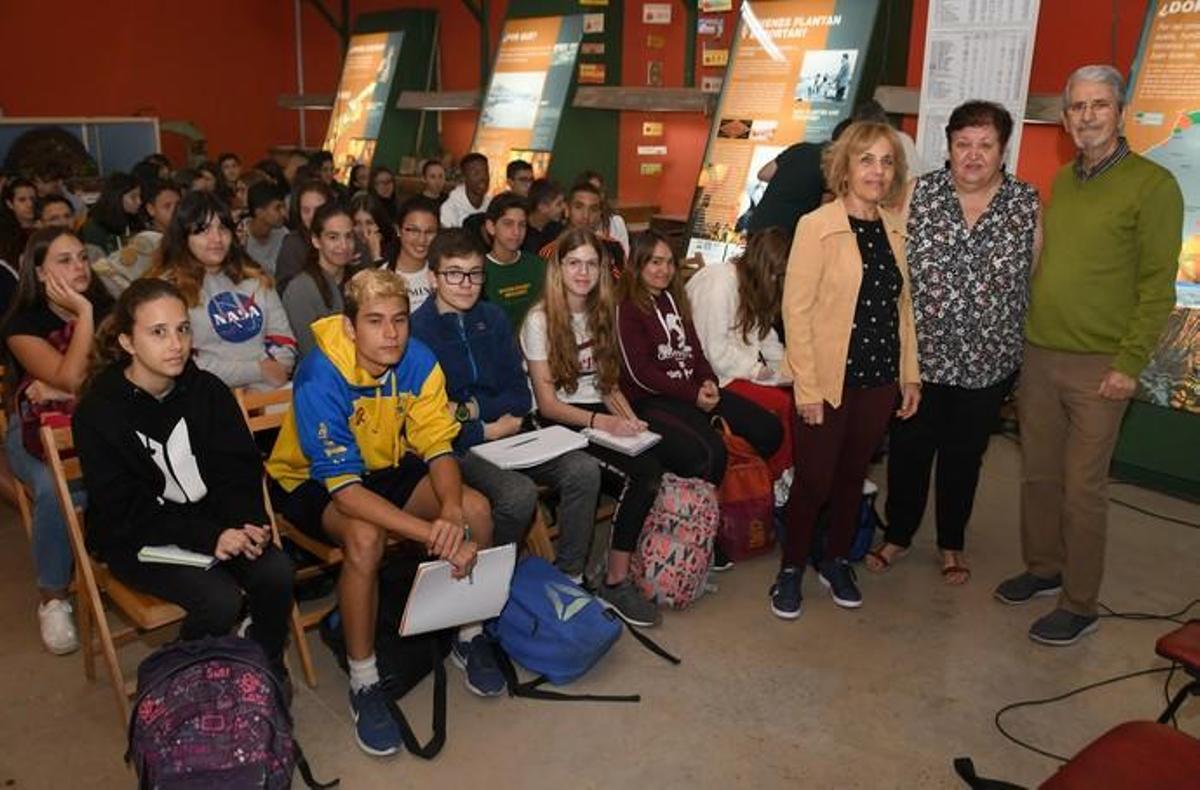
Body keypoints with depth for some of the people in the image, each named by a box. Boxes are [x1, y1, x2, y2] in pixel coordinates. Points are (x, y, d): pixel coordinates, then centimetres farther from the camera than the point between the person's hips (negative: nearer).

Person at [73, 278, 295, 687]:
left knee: (276, 573, -22)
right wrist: (208, 537, -27)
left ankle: (268, 669, 4)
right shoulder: (98, 411, -12)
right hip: (137, 540, -3)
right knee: (219, 599, -27)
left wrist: (249, 522, -22)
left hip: (212, 520, 4)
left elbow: (239, 469, -1)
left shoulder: (207, 389, -1)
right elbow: (126, 511, -16)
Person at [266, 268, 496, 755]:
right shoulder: (320, 379, -31)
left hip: (387, 467, 5)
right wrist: (433, 533, -43)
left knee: (475, 509, -17)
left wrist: (452, 513, -36)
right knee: (365, 537, -36)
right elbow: (344, 488, -35)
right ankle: (363, 683, -16)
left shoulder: (418, 362, -17)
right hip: (311, 481, -4)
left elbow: (438, 448, -15)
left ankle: (469, 635, 6)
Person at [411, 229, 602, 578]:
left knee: (585, 470, -14)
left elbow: (520, 398, 7)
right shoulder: (417, 329, -11)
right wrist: (487, 430, -10)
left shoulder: (493, 318, 9)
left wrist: (470, 410, -10)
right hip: (455, 446, -6)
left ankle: (569, 576, 2)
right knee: (520, 493, -31)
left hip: (503, 433, 6)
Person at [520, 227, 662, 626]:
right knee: (644, 472, -28)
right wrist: (601, 422, -20)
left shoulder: (602, 314, 14)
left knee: (649, 471, -26)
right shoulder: (540, 320, -5)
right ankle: (616, 580, -14)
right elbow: (547, 403, -8)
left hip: (601, 416, 6)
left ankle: (616, 577, -14)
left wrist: (629, 417, -3)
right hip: (559, 425, -6)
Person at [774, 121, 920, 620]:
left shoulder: (895, 230, 6)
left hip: (880, 378, 5)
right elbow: (796, 311, -13)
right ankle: (791, 569, 23)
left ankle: (836, 561, 34)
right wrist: (807, 387, -16)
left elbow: (903, 306, 13)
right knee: (814, 479, 3)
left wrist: (910, 374, 9)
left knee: (853, 474, 16)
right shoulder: (816, 226, -11)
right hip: (829, 379, -5)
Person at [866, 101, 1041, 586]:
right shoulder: (918, 194, -6)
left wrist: (1023, 347, 3)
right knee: (908, 449, 12)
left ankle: (951, 543, 37)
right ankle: (898, 535, 34)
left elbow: (1036, 277, 3)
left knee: (964, 456, 16)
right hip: (919, 355, 0)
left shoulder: (1027, 205, -4)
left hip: (988, 363, 1)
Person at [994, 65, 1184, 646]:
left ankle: (1079, 606, 14)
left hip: (1098, 367, -6)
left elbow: (1158, 286, -10)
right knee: (1038, 474, 15)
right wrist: (1025, 339, 12)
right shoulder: (1060, 182, 11)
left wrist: (1129, 363, -15)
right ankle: (1043, 568, 33)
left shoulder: (1152, 185, -8)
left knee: (1082, 489, 0)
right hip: (1038, 357, 6)